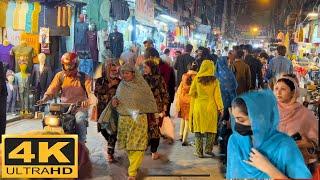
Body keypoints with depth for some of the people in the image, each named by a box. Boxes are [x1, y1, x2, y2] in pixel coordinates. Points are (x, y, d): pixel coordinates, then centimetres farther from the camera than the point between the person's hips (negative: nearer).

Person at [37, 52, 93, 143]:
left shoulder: (84, 77, 0)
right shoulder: (60, 76, 8)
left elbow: (91, 92, -12)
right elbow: (51, 90, 0)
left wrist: (88, 101, -35)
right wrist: (44, 99, -21)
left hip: (80, 108, -3)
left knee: (79, 120, -33)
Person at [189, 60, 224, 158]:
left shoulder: (196, 79, -7)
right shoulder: (214, 81, -9)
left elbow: (191, 93, -1)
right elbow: (217, 95, -5)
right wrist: (220, 107, 4)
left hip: (198, 106, 1)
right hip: (211, 107, -1)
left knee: (199, 128, 8)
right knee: (211, 128, 13)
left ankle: (199, 152, 9)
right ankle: (208, 148, 7)